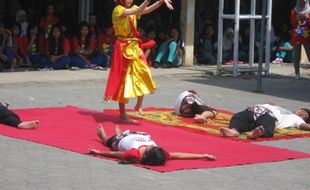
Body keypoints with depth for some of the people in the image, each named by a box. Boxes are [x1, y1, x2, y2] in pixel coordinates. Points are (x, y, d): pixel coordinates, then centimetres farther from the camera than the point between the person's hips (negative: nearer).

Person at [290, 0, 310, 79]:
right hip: (296, 37, 1)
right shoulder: (294, 11, 7)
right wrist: (297, 18, -12)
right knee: (296, 56, -2)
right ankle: (297, 74, 2)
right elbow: (292, 24, 4)